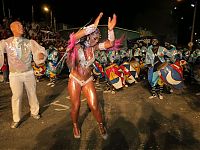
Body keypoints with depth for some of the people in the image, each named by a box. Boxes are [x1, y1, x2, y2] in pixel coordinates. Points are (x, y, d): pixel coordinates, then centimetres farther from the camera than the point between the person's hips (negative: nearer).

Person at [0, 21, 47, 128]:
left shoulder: (29, 42, -2)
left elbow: (39, 50, -10)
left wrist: (41, 54, -32)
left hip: (29, 73, 2)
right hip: (15, 75, -1)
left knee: (32, 93, 14)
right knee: (16, 96, 6)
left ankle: (34, 112, 36)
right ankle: (16, 119, 25)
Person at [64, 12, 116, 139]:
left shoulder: (94, 47, -5)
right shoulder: (76, 46, -16)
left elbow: (110, 44, -13)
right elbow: (76, 36, -40)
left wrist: (110, 29, -29)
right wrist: (94, 25, -39)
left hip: (88, 81, 3)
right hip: (75, 80, -2)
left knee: (94, 106, 3)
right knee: (76, 107, 9)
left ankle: (101, 125, 30)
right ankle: (75, 126, 38)